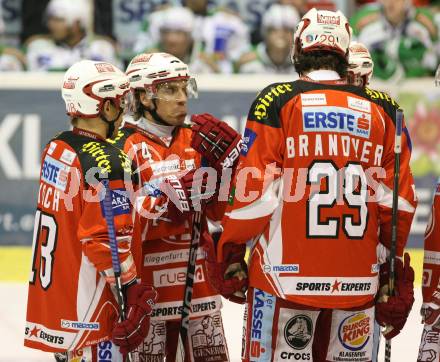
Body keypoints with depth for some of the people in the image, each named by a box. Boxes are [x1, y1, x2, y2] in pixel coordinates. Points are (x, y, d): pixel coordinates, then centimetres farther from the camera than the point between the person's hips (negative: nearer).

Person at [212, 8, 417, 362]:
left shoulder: (278, 101, -4)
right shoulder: (383, 109, 5)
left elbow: (254, 190, -5)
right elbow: (398, 200, 6)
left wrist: (231, 252, 7)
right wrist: (396, 269, 16)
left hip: (286, 276, -3)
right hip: (359, 281, 3)